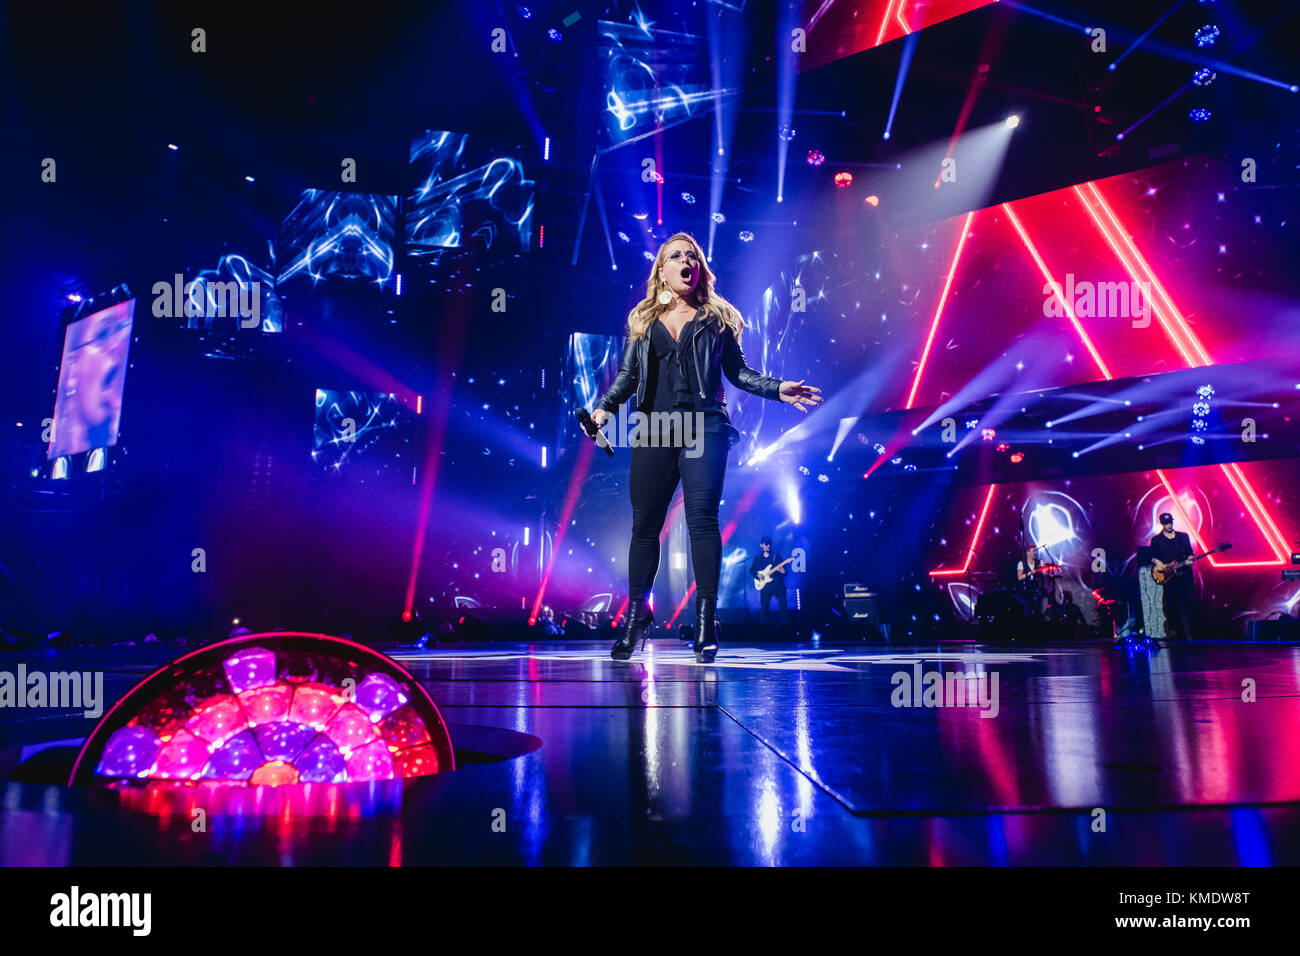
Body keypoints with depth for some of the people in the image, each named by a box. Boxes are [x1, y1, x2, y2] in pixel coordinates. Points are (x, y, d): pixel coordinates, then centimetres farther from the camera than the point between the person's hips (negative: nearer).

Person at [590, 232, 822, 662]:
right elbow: (628, 375, 12)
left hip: (704, 427, -2)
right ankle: (636, 617, 15)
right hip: (654, 431, 2)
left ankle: (705, 621, -8)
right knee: (644, 525, 2)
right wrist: (605, 407, -5)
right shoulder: (643, 320, 17)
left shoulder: (716, 318, 14)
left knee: (702, 518, -12)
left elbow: (737, 372, 12)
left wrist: (778, 389, -2)